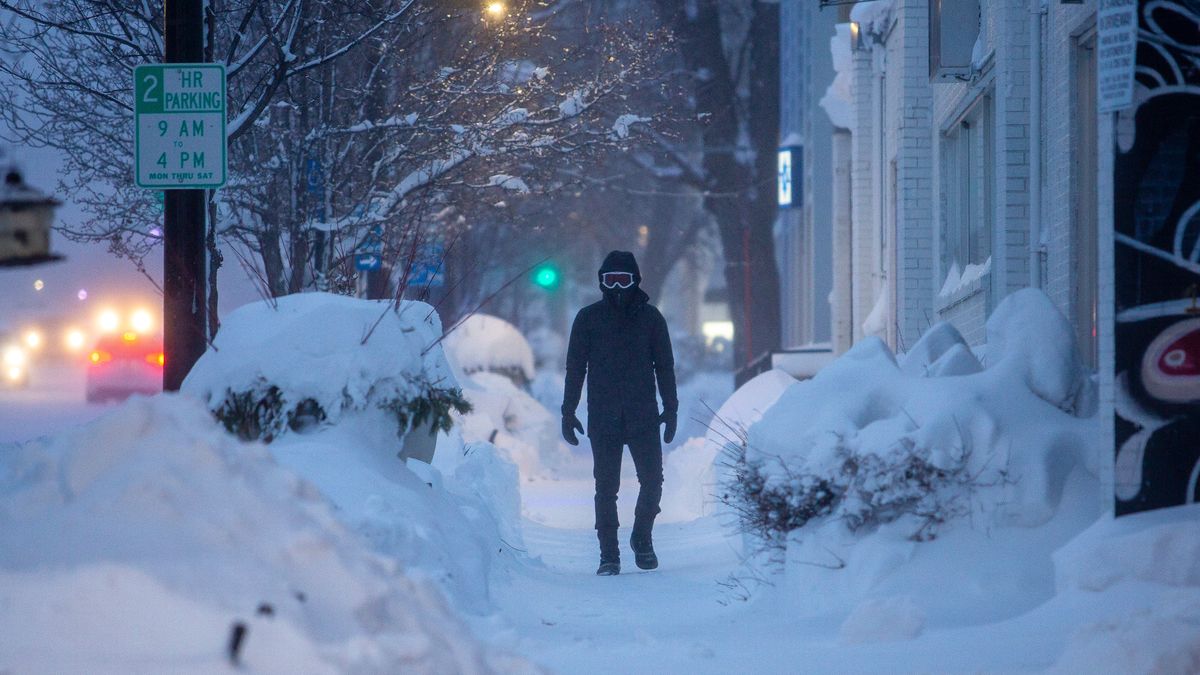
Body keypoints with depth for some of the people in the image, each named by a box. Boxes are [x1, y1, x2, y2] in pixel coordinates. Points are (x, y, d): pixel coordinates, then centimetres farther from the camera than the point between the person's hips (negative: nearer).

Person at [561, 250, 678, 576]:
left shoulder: (650, 317, 7)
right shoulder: (588, 318, 5)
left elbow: (664, 366, 10)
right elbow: (575, 367, 7)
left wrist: (671, 409, 4)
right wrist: (568, 412, 3)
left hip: (643, 416, 0)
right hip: (603, 418, 0)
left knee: (652, 481, -4)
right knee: (606, 488, -1)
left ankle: (642, 539, 19)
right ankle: (609, 555, 4)